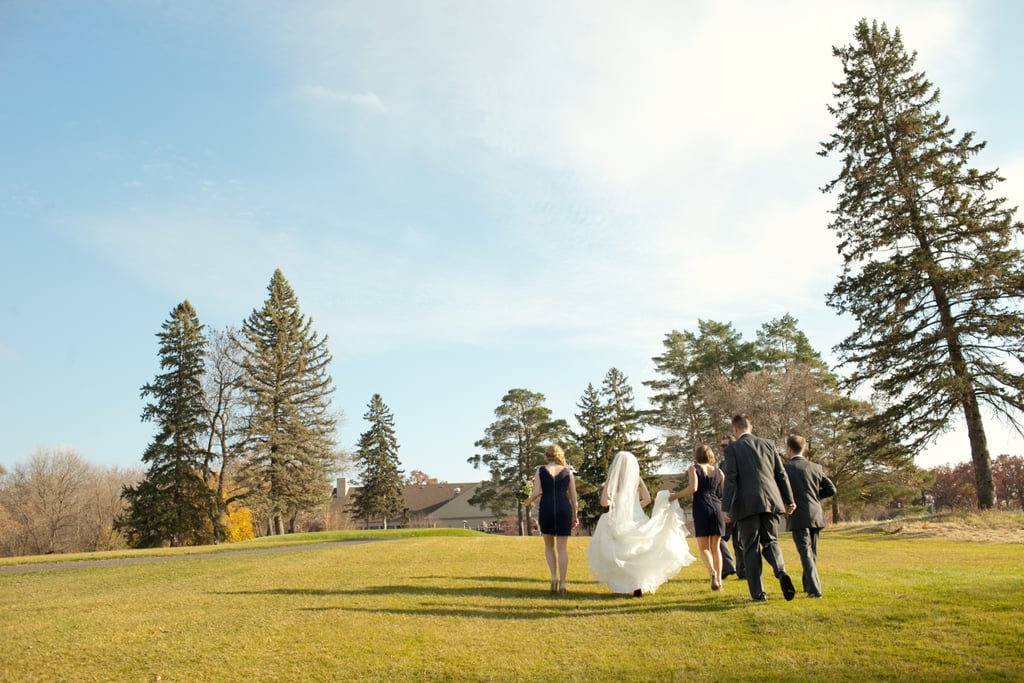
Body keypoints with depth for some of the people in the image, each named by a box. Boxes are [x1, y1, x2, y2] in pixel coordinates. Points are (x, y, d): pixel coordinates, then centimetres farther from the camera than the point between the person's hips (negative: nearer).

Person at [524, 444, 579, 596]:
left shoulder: (540, 471, 5)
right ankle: (562, 583, 3)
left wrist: (529, 501, 17)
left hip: (546, 509, 0)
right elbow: (573, 496, 7)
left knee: (549, 545, 17)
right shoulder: (568, 472, 9)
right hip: (564, 510, 1)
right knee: (562, 548, 6)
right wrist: (575, 516, 13)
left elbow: (536, 493, -4)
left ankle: (554, 576, 0)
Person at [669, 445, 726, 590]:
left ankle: (712, 572, -22)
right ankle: (719, 578, 8)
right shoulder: (718, 471, 14)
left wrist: (675, 496, -2)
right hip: (717, 508, 3)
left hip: (701, 509, -3)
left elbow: (693, 488, -12)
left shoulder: (694, 468, 3)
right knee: (716, 547, 13)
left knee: (704, 548, 2)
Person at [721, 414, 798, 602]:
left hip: (747, 504, -4)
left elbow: (730, 479, -8)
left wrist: (726, 508, -7)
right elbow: (781, 474, 12)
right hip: (770, 501, 4)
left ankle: (758, 593, 4)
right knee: (770, 541, 16)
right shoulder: (768, 445, 12)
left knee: (751, 548, 4)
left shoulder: (732, 449, -1)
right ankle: (781, 572, -11)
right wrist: (789, 500, 19)